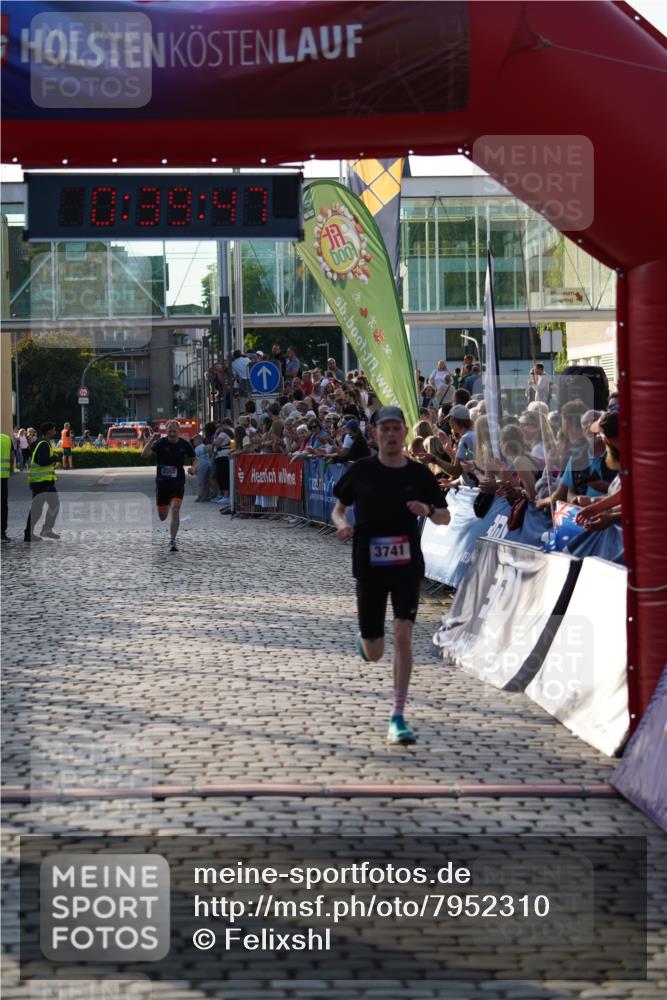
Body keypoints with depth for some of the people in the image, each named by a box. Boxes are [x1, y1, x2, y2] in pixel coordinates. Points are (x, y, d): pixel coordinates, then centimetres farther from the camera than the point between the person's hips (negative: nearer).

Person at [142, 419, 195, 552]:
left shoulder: (184, 444, -1)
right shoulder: (161, 443, -6)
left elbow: (194, 459, 12)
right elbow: (145, 454, -17)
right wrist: (151, 441, -29)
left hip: (178, 482, -1)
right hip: (162, 481, 1)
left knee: (175, 510, -18)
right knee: (162, 517, 10)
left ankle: (172, 541, -9)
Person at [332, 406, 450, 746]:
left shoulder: (419, 474, 2)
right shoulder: (360, 471, 0)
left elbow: (445, 517, 9)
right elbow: (338, 508, 10)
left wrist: (428, 510, -13)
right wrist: (342, 524, -13)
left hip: (407, 565, 0)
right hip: (369, 566, 0)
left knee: (403, 636, -15)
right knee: (374, 654, 4)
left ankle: (398, 718, -7)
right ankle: (364, 640, 44)